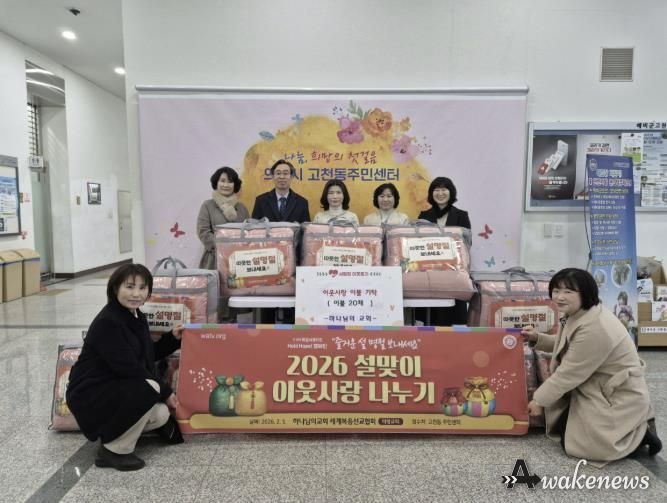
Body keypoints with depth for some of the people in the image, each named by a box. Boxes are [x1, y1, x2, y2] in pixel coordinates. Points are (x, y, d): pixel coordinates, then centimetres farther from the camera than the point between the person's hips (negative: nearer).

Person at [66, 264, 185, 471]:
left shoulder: (137, 317, 4)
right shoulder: (107, 322, -23)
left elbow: (149, 355, 16)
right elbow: (128, 368, -26)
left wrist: (173, 338, 3)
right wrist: (165, 392, -19)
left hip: (117, 388, 8)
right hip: (90, 393, -8)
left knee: (161, 415, -12)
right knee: (150, 391, -29)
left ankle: (114, 431, 14)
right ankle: (114, 451, -12)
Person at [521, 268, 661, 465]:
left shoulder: (594, 329, -32)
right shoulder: (579, 314, -1)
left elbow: (569, 373, -24)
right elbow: (568, 346, 18)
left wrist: (539, 400, -13)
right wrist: (537, 338, 2)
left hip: (619, 397, -9)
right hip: (598, 389, 10)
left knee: (572, 442, -10)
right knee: (562, 427, 10)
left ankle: (640, 434, 5)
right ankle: (634, 427, 19)